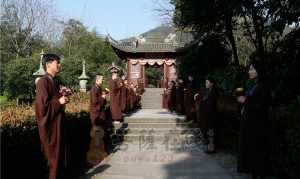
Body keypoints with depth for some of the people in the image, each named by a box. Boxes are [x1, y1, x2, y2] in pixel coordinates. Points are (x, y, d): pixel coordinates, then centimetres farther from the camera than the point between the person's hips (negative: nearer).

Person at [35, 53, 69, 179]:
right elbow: (42, 106, -23)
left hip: (58, 123, 9)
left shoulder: (54, 81, 10)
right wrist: (59, 102, -16)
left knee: (61, 154, 18)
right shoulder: (43, 82, -18)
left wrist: (63, 98, 5)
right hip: (50, 125, -9)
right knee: (54, 157, 3)